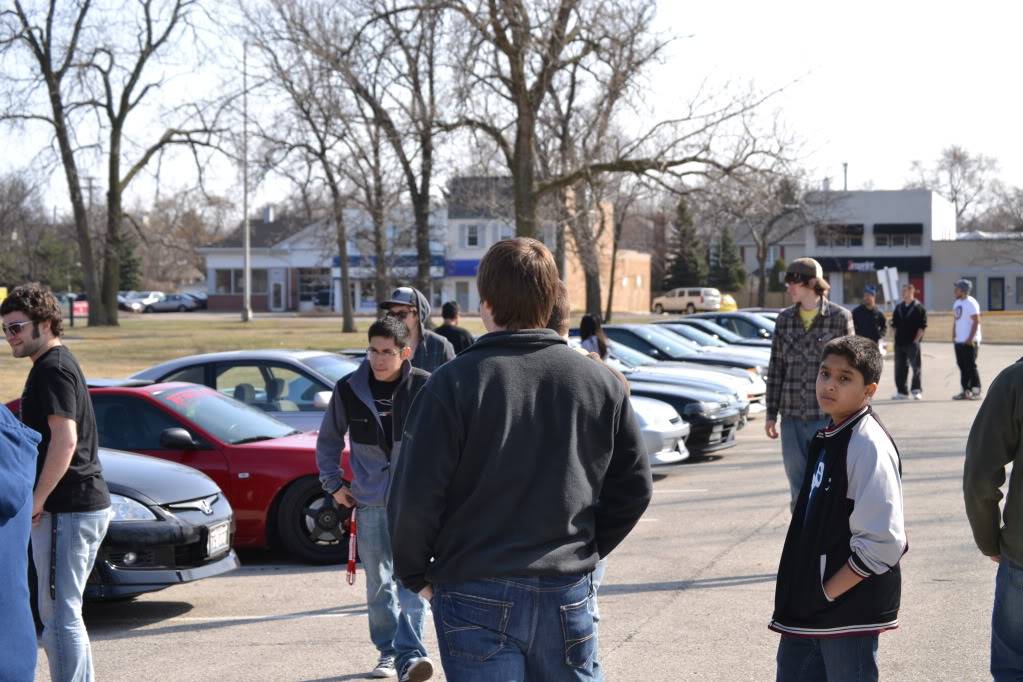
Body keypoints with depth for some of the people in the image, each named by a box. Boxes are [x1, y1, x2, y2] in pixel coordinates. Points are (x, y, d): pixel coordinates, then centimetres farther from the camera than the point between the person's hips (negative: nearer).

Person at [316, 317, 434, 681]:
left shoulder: (425, 387, -7)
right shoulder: (348, 389, 0)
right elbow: (328, 439, 14)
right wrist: (333, 483, 7)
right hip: (369, 501, 3)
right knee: (379, 583, 10)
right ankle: (387, 651, 22)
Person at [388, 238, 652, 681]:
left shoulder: (453, 383, -10)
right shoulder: (598, 382, 3)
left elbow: (414, 497, -12)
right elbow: (634, 487, 8)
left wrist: (416, 573, 4)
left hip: (477, 597, -3)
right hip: (568, 595, 4)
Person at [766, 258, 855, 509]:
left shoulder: (840, 317, -3)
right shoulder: (784, 319, 8)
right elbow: (776, 368, 11)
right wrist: (771, 413, 8)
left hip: (828, 416, -4)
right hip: (792, 418, 4)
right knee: (799, 493, 9)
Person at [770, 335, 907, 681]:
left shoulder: (869, 445, -17)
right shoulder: (827, 439, 9)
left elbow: (883, 542, -23)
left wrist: (827, 593, -16)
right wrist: (803, 593, 11)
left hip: (849, 610, -9)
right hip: (807, 610, 9)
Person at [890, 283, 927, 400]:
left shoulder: (919, 307, -3)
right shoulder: (898, 307, 14)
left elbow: (922, 326, -7)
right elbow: (894, 324, 18)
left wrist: (916, 340, -13)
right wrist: (896, 337, 7)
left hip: (913, 342, -6)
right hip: (899, 342, 6)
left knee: (915, 367, -4)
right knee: (900, 367, 7)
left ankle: (917, 391, 0)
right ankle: (901, 391, 13)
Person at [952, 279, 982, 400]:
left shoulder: (971, 303, -13)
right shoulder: (957, 303, 14)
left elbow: (976, 322, -17)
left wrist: (970, 338, -20)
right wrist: (954, 336, 13)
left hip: (969, 341, -8)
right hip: (959, 341, 8)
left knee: (971, 366, -4)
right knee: (962, 366, 10)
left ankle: (976, 390, 3)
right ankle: (965, 390, 15)